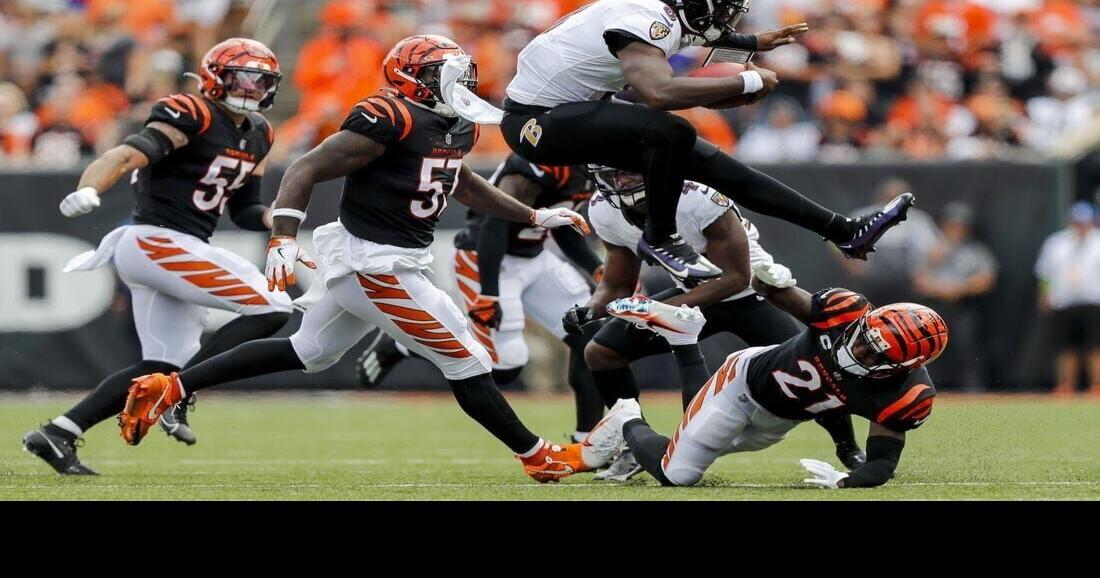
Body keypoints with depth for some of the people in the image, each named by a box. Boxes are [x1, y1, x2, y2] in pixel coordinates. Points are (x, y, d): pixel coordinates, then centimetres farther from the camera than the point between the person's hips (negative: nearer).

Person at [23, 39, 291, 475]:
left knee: (163, 365, 11)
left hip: (181, 251, 10)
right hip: (158, 242, -10)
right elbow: (131, 154, -25)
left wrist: (275, 218, 1)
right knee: (271, 308, -14)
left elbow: (243, 209, 24)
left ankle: (57, 435, 10)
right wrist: (89, 191, -44)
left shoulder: (257, 135, 16)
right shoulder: (192, 116, -12)